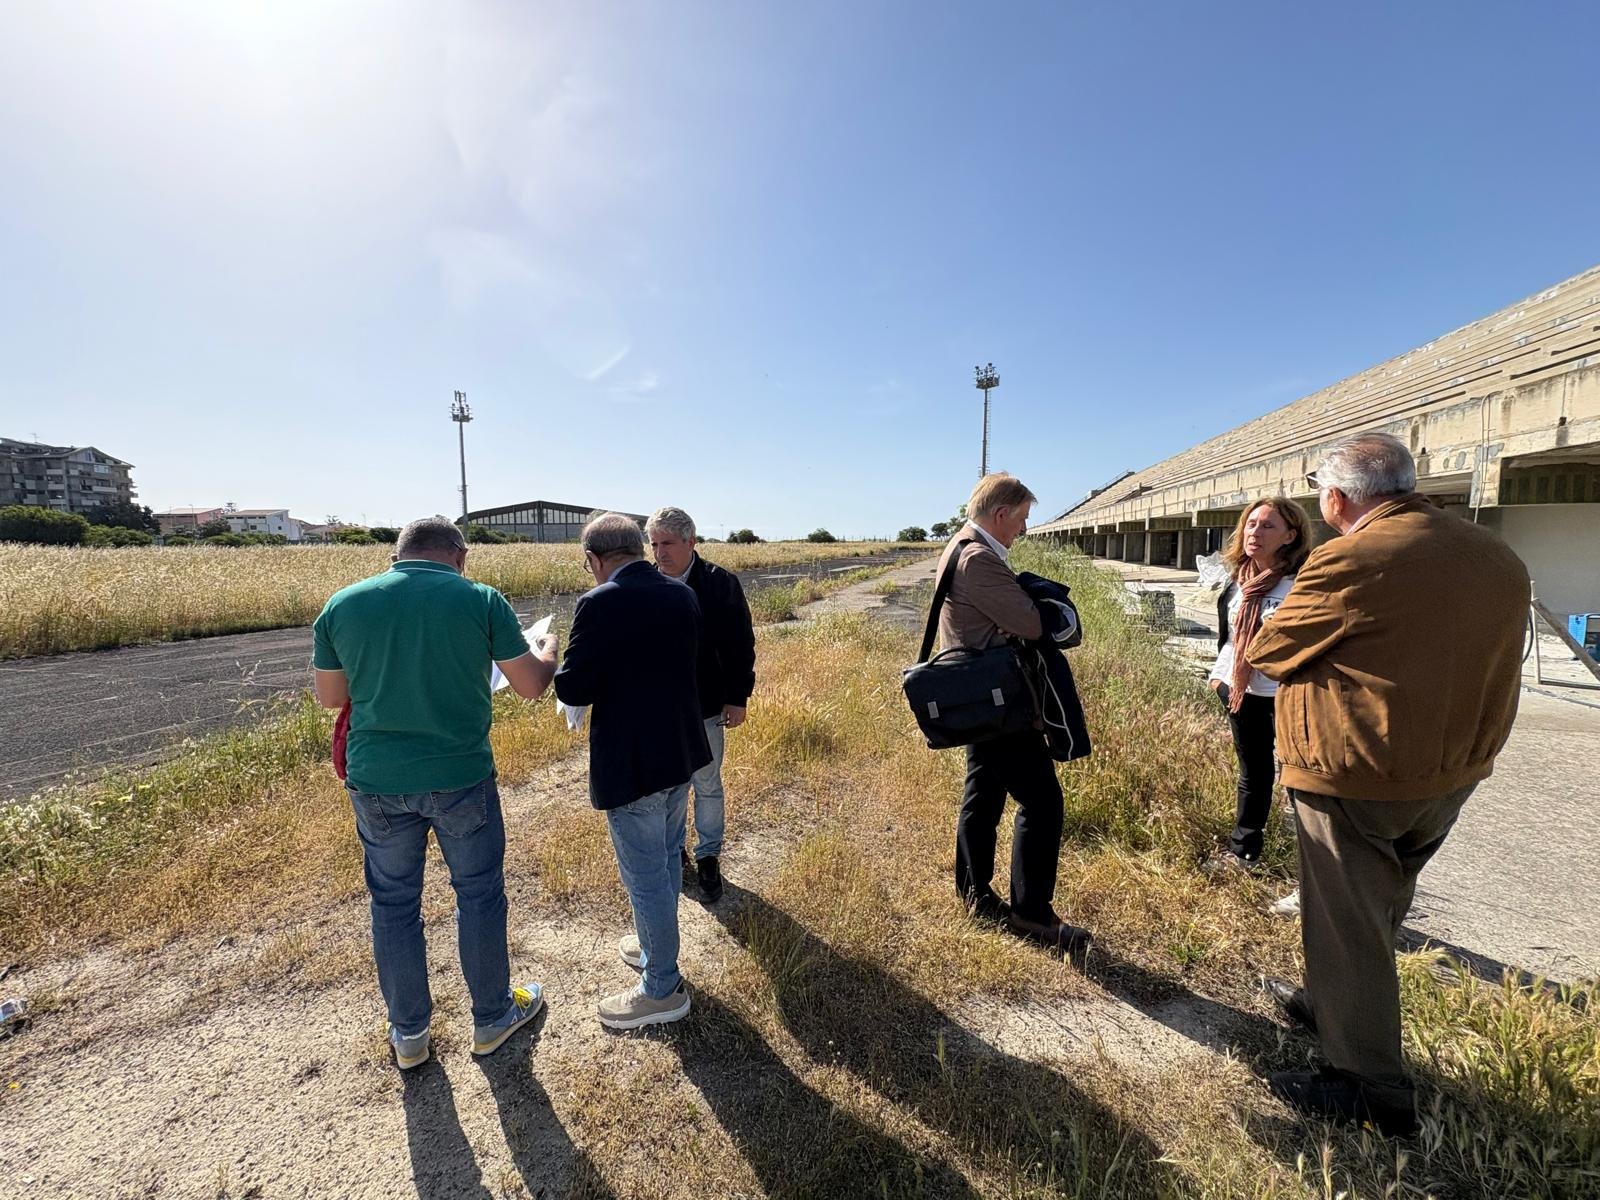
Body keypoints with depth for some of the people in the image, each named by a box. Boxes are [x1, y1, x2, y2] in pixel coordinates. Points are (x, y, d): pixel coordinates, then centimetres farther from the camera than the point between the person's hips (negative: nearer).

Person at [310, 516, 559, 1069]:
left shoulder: (342, 604, -1)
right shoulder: (481, 599, -10)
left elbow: (330, 696, 10)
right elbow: (532, 686, -6)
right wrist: (548, 651, 15)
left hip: (377, 781, 3)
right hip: (461, 777, -2)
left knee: (393, 904, 20)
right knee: (479, 894, 16)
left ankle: (409, 1033, 37)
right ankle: (492, 1016, 35)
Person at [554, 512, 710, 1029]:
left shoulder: (599, 603, -21)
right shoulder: (682, 595, 0)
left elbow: (572, 690, -17)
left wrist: (559, 662, 3)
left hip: (630, 762, -8)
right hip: (681, 751, 8)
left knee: (645, 875, 10)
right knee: (667, 860, 25)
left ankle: (663, 989, 29)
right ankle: (657, 948, 48)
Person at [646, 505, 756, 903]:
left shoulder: (721, 584, -12)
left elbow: (740, 644, -7)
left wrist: (738, 697, -8)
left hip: (704, 707, -2)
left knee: (707, 785, 13)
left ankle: (708, 857, 33)